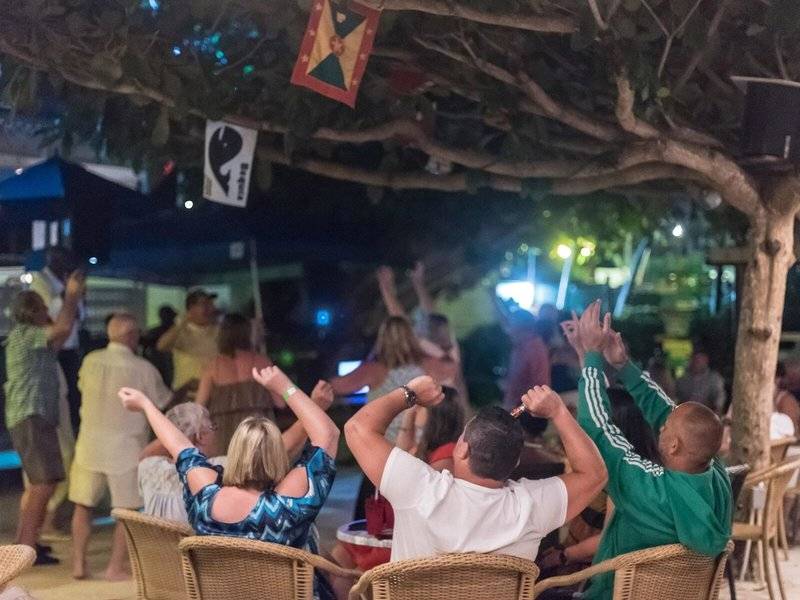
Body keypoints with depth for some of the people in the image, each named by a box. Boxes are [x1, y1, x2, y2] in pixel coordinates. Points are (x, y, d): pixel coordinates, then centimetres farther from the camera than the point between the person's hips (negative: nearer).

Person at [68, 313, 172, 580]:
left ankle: (78, 564, 15)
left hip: (90, 444, 4)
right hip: (126, 447, -3)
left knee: (83, 505, 14)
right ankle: (116, 567, 6)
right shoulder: (143, 369, -12)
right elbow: (165, 402, 1)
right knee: (127, 510, 8)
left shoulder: (90, 361, -1)